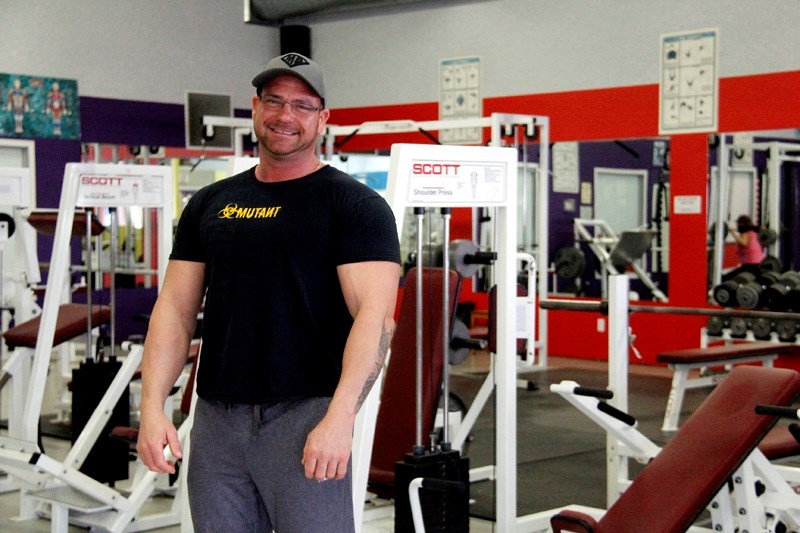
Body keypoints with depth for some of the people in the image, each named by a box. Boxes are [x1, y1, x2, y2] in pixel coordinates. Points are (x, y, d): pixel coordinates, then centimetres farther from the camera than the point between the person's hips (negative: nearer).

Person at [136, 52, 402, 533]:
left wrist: (339, 418, -23)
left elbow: (375, 314, -12)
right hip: (216, 418, 5)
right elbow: (176, 307, 11)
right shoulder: (209, 205, 14)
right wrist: (153, 406, -1)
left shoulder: (354, 205, -2)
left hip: (306, 416, -5)